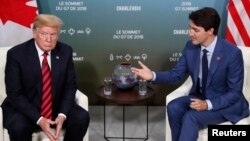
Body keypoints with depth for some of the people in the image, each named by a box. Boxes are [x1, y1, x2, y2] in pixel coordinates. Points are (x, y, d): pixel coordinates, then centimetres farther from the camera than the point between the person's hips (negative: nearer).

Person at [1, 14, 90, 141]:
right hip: (24, 109, -3)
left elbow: (70, 86, 0)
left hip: (56, 107, 3)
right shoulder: (16, 54, -14)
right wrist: (39, 119, -25)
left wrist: (62, 115, -17)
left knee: (82, 117, -21)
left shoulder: (65, 51, -4)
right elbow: (14, 94, -14)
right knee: (18, 127, -33)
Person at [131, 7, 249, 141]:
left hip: (226, 103, -5)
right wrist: (153, 75, -18)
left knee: (191, 117, -28)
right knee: (173, 107, -21)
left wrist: (207, 104, -30)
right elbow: (177, 74, 0)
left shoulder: (232, 53, -22)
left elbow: (235, 92, -17)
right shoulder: (190, 46, -7)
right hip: (199, 96, 6)